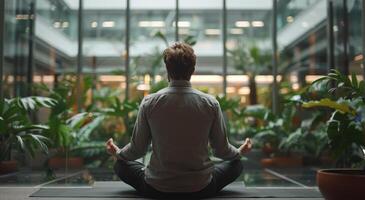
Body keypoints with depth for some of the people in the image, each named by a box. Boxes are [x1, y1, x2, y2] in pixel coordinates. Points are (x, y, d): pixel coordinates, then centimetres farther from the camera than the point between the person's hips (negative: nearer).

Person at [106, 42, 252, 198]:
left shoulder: (149, 103, -10)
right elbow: (221, 150, 1)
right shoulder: (210, 104, -8)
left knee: (121, 166, 26)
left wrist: (117, 153, 22)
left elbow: (138, 149, -1)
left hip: (157, 189, 0)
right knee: (235, 164, 26)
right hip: (200, 189, 1)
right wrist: (240, 151, 24)